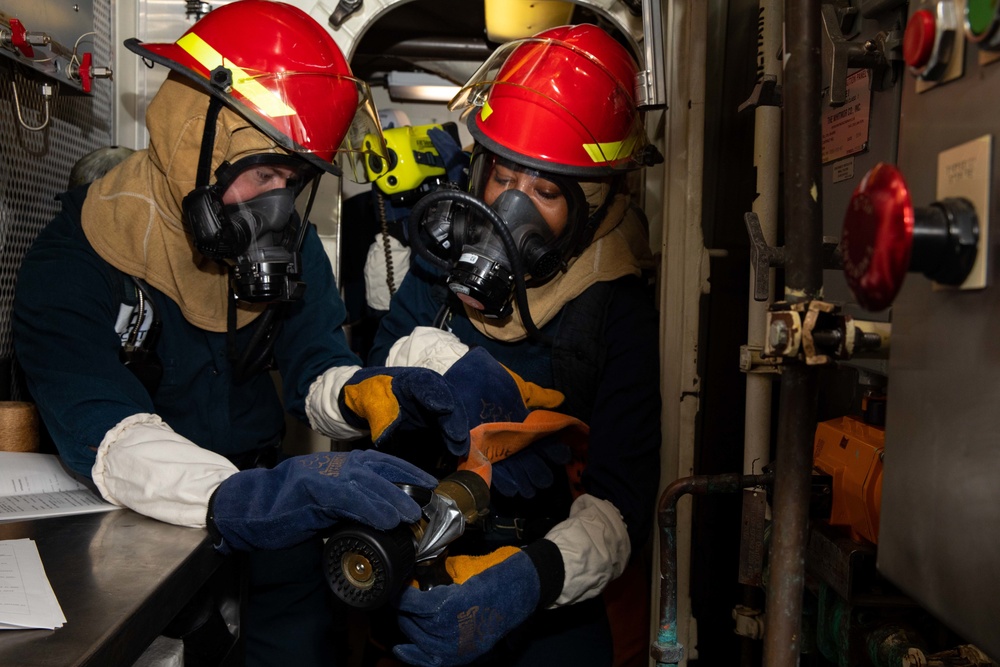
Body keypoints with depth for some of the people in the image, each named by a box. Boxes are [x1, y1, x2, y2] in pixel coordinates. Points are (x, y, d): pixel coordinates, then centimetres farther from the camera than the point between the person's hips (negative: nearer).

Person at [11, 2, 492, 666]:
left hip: (255, 479, 3)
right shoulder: (77, 261, -17)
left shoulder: (289, 243, 0)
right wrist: (242, 499, -47)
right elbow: (103, 432, -29)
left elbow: (314, 362, -1)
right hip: (136, 513, -2)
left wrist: (362, 392, -26)